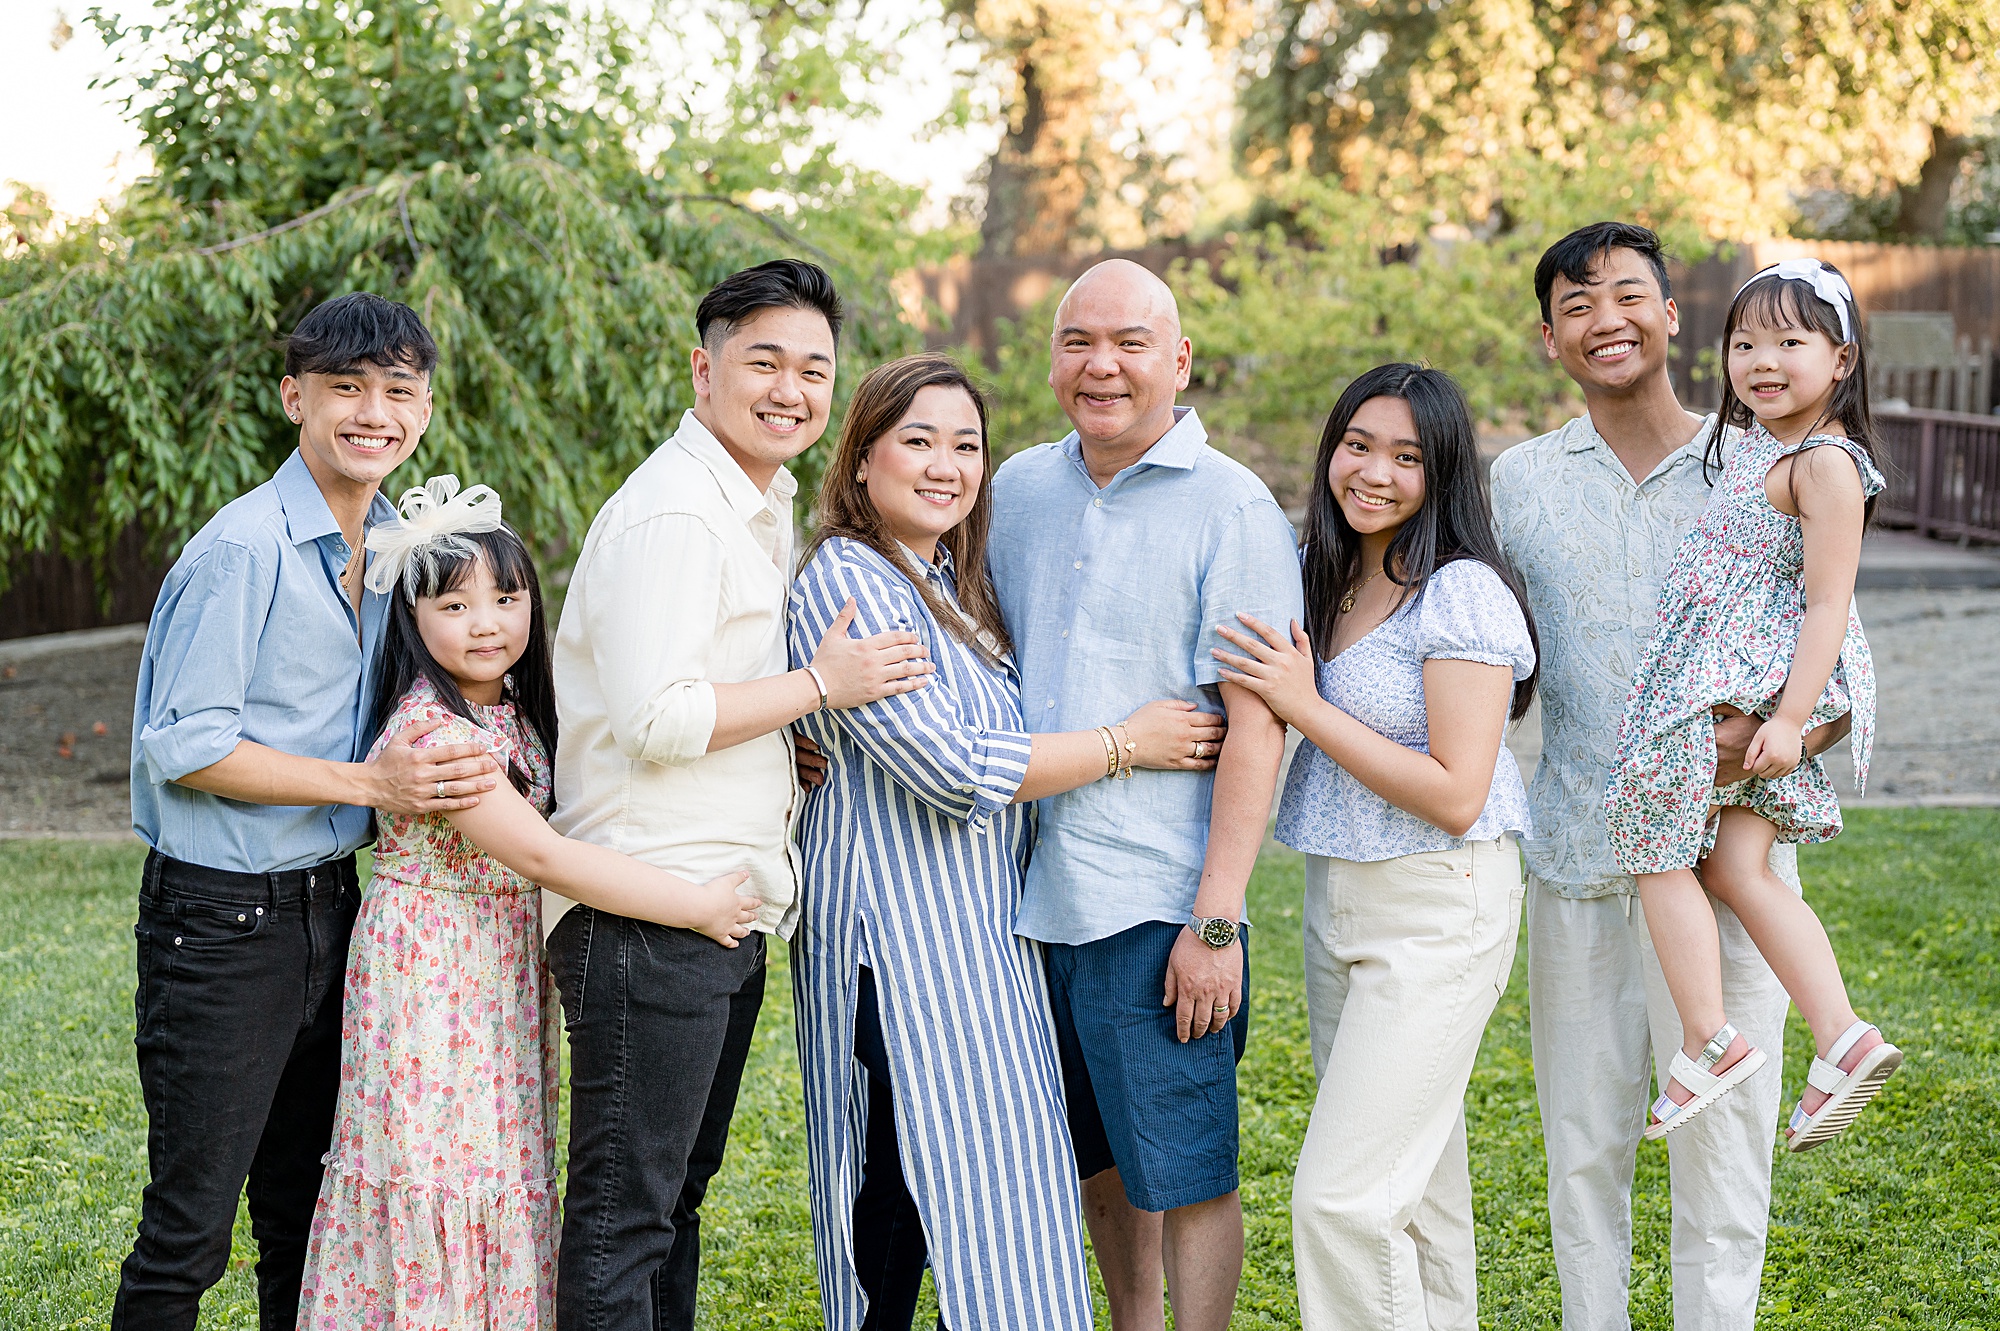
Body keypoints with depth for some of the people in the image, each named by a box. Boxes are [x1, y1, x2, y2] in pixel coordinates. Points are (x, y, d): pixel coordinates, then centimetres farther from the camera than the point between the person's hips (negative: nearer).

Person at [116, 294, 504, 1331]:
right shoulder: (245, 547, -16)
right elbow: (183, 747, -19)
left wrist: (434, 770, 3)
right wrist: (371, 784, -20)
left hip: (330, 905, 8)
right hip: (222, 921, -8)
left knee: (300, 1205, 19)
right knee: (190, 1227, -3)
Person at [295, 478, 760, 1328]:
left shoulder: (513, 711, 7)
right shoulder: (431, 728, -21)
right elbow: (541, 854, -26)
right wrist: (697, 907, -25)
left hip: (501, 967, 8)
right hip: (429, 969, -8)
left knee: (500, 1171, 12)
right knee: (438, 1168, -3)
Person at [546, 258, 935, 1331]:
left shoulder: (764, 509, 18)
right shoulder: (672, 513, -14)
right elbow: (654, 717, -22)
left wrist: (797, 750, 10)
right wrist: (822, 685, -14)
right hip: (647, 912, -10)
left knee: (676, 1191, 17)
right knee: (623, 1209, -3)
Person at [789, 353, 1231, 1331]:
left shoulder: (951, 583, 15)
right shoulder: (846, 582, -14)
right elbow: (950, 770, -20)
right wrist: (1127, 744, -12)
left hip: (976, 935, 9)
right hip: (900, 933, -9)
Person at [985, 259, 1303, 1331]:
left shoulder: (1232, 509, -8)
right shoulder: (1018, 489, 9)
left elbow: (1257, 725, -12)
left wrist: (1216, 920, -17)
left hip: (1159, 905, -6)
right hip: (1035, 892, 6)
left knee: (1183, 1173, 1)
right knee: (1099, 1160, 18)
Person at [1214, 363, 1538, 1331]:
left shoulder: (1463, 595, -15)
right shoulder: (1318, 578, 7)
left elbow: (1455, 795, -20)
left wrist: (1306, 705, -19)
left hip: (1438, 912, -8)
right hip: (1335, 901, 8)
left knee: (1344, 1196, -10)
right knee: (1413, 1181, 15)